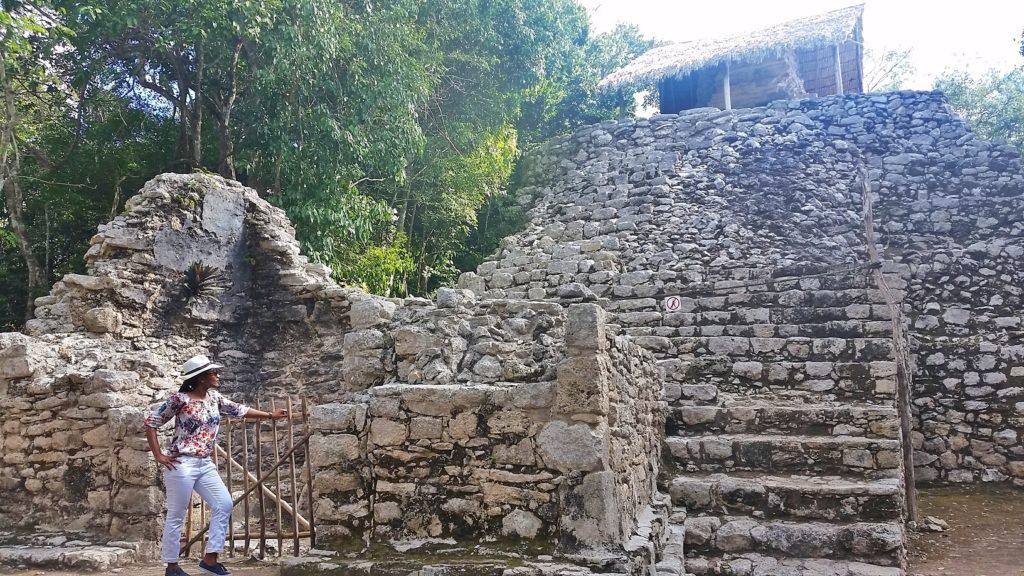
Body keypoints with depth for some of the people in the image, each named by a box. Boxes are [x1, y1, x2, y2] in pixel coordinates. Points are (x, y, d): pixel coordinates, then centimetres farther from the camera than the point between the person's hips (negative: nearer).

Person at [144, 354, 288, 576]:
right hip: (182, 464, -8)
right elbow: (150, 422, -8)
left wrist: (270, 415, 21)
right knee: (176, 515, 2)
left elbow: (238, 410, 19)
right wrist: (159, 456, -10)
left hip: (205, 464, 8)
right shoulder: (180, 399, -12)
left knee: (224, 504, 3)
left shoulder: (214, 397, 7)